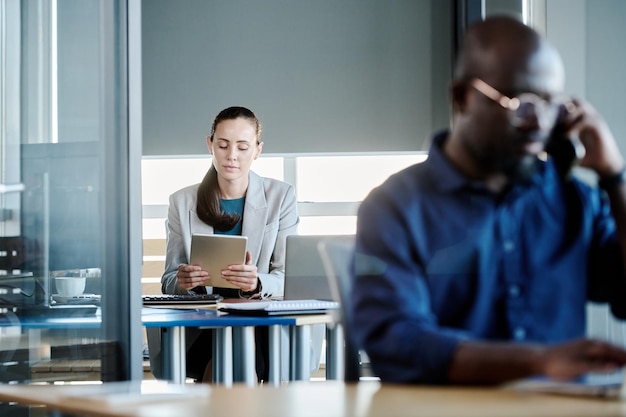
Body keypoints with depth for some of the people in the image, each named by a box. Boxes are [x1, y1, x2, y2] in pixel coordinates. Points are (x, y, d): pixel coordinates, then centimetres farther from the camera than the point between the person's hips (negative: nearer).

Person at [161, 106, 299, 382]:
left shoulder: (281, 196, 7)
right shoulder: (182, 202, 9)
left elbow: (286, 278, 1)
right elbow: (168, 281, 10)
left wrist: (257, 284, -23)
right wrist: (181, 281, -16)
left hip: (262, 324, -1)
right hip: (199, 329, 1)